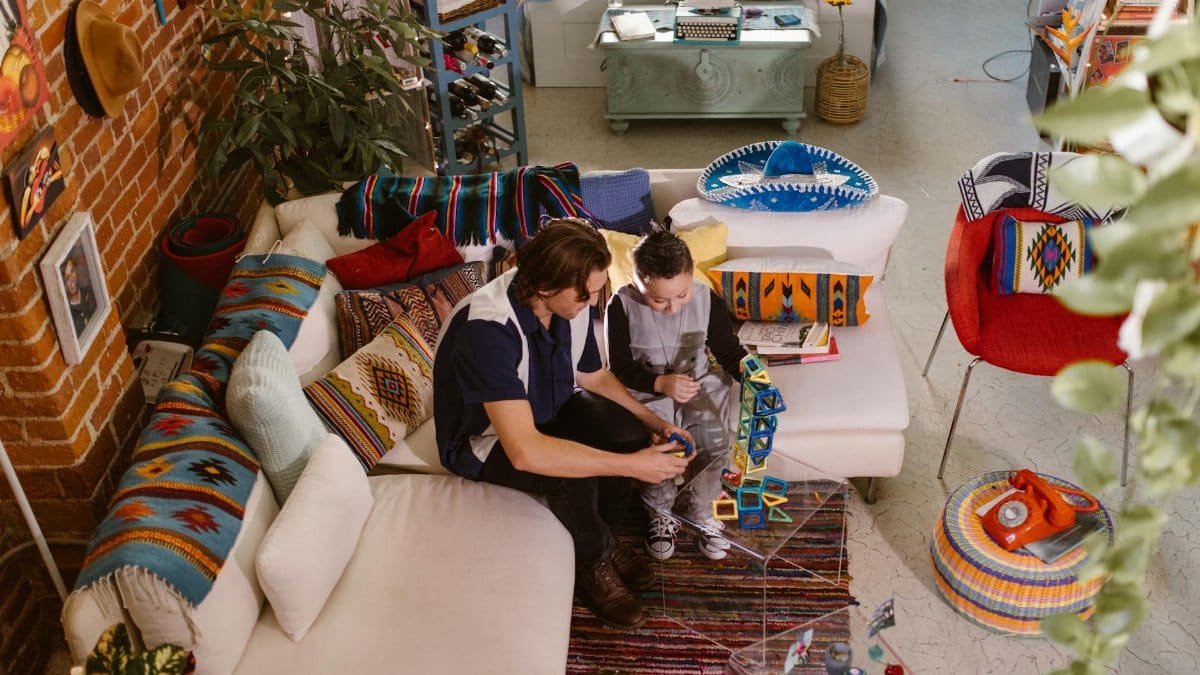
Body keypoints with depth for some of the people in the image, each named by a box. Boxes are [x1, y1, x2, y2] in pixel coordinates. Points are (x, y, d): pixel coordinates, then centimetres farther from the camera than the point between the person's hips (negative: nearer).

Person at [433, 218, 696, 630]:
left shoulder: (570, 303, -15)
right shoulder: (487, 328, -38)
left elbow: (593, 376, 5)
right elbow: (524, 451, -43)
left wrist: (653, 422, -8)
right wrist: (632, 465, -39)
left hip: (548, 407, 7)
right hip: (484, 437, -6)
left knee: (628, 433, -17)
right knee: (574, 475, -31)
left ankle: (601, 535, 9)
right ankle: (593, 562, -1)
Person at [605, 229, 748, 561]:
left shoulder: (706, 299, -9)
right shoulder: (622, 306, -16)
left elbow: (728, 350, 1)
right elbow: (619, 369, -13)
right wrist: (661, 383, -27)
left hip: (700, 382, 2)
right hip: (645, 391, -2)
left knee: (713, 438, -21)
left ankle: (701, 512, 6)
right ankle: (661, 515, 5)